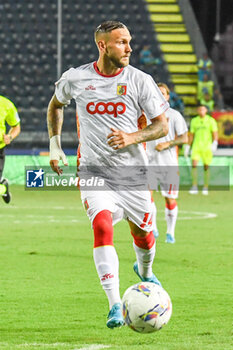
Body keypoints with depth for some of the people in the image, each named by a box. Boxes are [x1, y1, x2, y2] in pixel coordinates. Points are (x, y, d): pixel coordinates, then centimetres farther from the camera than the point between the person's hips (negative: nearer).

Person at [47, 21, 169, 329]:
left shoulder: (140, 81, -6)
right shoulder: (75, 79, -3)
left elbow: (162, 125, -2)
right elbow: (55, 105, 19)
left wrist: (132, 137, -19)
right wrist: (55, 146, 13)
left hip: (133, 171, 1)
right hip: (94, 170, -1)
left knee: (143, 234, 11)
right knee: (103, 227, -22)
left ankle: (144, 272, 49)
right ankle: (115, 308, -24)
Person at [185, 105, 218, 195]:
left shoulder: (211, 120, -2)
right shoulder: (194, 121, 8)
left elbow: (215, 133, -8)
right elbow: (191, 134, 14)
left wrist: (215, 144, -24)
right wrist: (188, 147, 12)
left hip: (207, 147, -2)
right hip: (196, 146, 2)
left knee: (206, 167, 3)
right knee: (194, 165, -14)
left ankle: (205, 187, 15)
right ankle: (194, 187, -13)